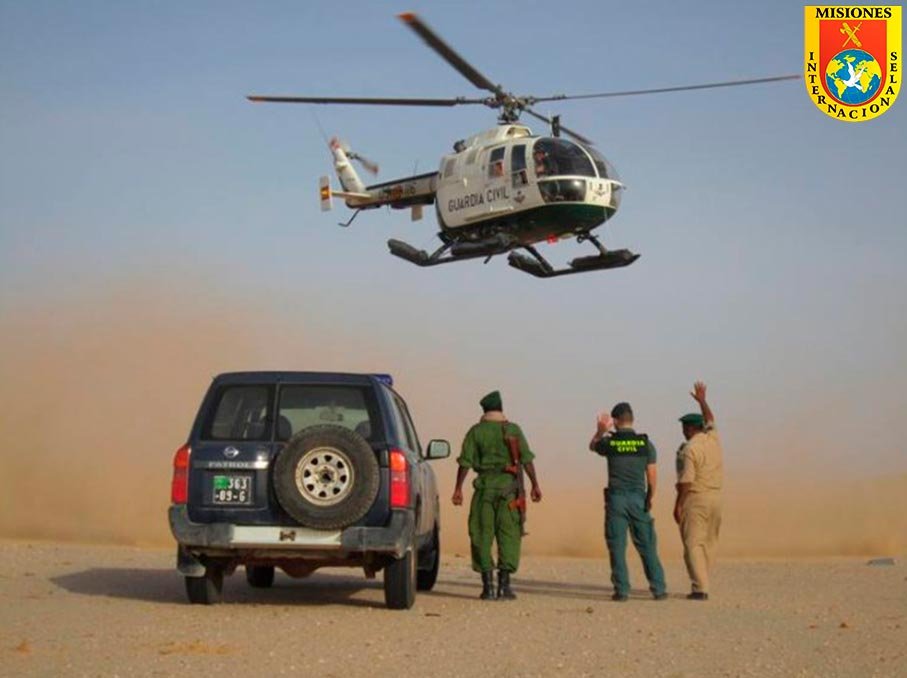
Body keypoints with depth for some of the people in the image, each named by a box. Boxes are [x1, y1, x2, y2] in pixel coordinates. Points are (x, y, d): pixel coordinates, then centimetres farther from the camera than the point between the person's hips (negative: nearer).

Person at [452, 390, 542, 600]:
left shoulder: (476, 431, 3)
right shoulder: (513, 430, 4)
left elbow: (465, 462, -2)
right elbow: (527, 459, -3)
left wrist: (458, 488, 2)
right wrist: (535, 485, -1)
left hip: (484, 488, 0)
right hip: (508, 487, 0)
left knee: (482, 535, 4)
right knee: (508, 535, 5)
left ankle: (488, 586, 0)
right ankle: (504, 585, -1)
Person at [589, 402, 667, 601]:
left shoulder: (609, 442, -3)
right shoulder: (645, 443, -1)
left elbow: (592, 446, 21)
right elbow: (652, 477, 1)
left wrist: (601, 430, 33)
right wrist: (649, 499, 13)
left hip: (616, 499, -1)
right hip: (638, 499, 1)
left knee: (617, 546, 3)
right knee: (647, 546, 7)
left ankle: (621, 590, 0)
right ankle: (658, 589, 8)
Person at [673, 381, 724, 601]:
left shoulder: (689, 449, -13)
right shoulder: (713, 438, 7)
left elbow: (685, 481, -17)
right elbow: (710, 420, 29)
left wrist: (677, 505, -11)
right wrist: (702, 400, 40)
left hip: (695, 498, -7)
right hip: (715, 497, 7)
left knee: (693, 544, -6)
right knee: (709, 543, 13)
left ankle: (700, 589, -13)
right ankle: (701, 584, 18)